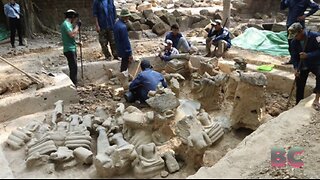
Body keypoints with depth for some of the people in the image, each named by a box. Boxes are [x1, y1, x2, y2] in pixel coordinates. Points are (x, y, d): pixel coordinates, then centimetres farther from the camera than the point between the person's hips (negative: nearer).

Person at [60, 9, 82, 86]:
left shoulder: (68, 24, 19)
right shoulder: (66, 24, -11)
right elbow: (72, 34, -27)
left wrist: (77, 43, 16)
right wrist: (77, 26, -15)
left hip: (72, 49, 10)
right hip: (69, 50, -10)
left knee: (73, 68, 13)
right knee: (74, 68, -11)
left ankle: (74, 84, 21)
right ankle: (73, 85, -8)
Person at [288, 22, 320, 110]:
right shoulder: (294, 42, -7)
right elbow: (294, 56, -4)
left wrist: (308, 55, -35)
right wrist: (296, 68, -19)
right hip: (302, 65, 4)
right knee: (299, 86, 7)